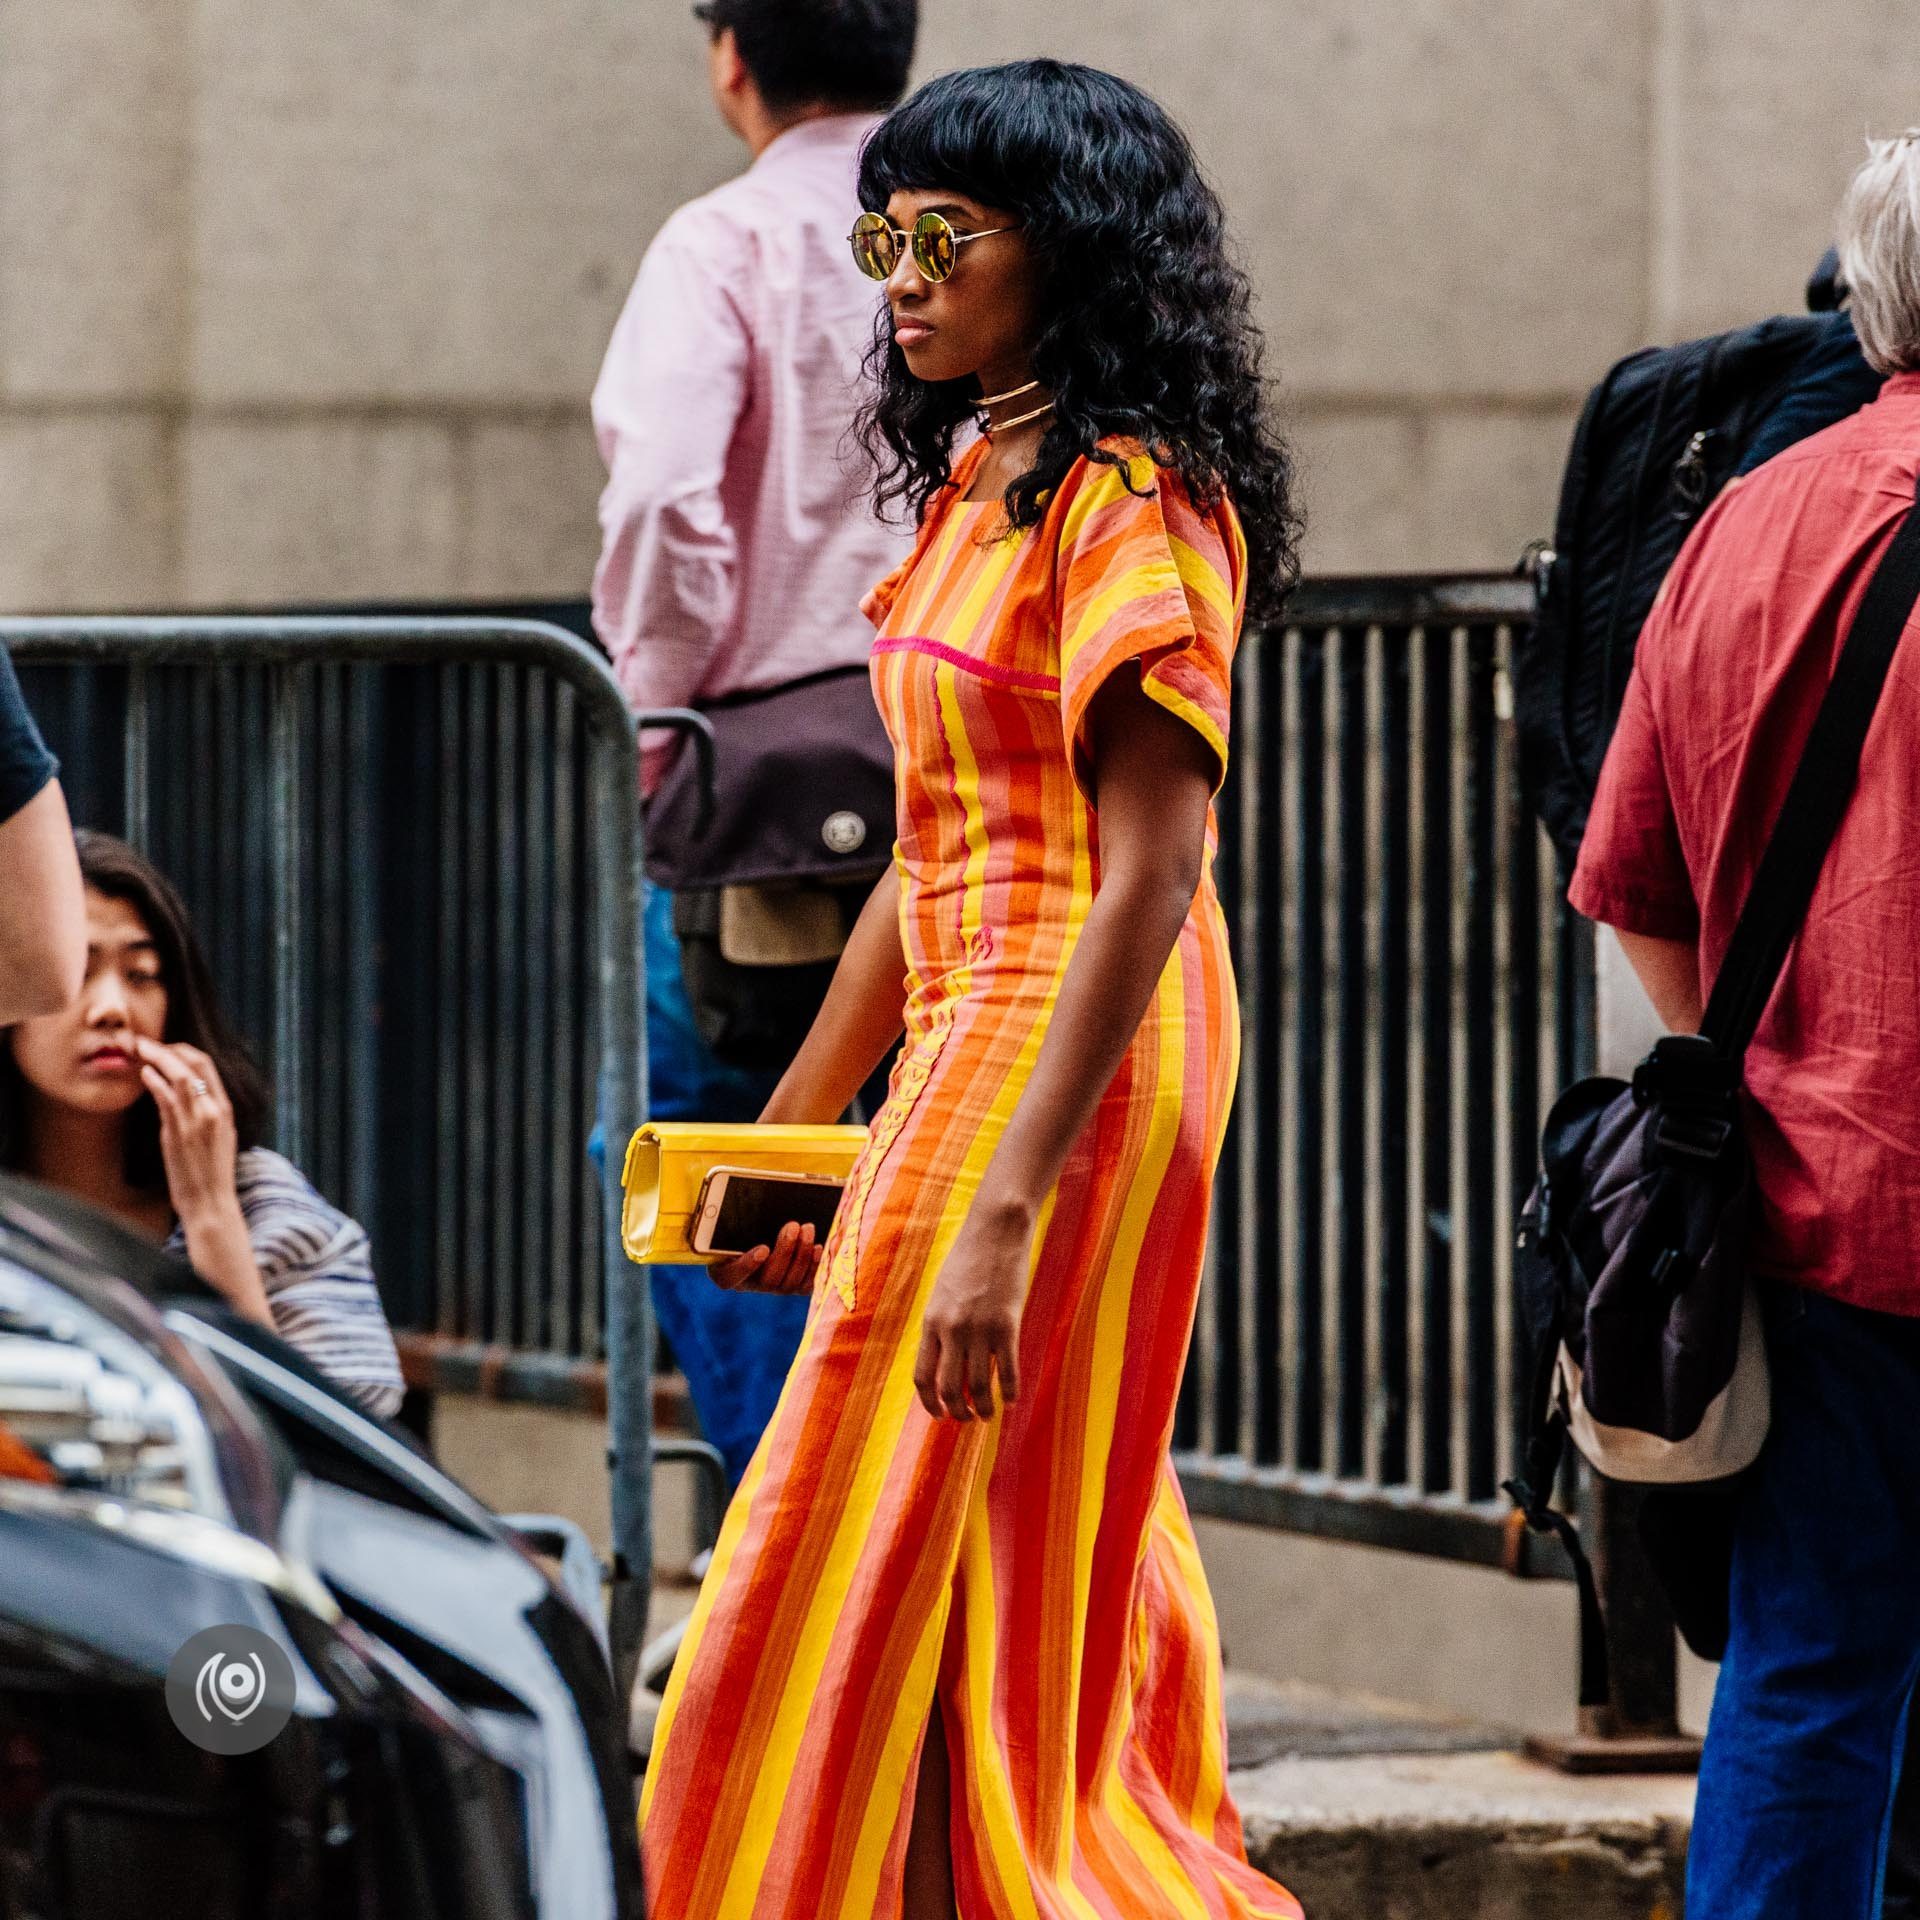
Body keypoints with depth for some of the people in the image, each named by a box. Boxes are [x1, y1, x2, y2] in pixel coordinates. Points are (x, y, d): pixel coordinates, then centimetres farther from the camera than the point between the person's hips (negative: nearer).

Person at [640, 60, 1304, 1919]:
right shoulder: (978, 488, 14)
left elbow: (1146, 883, -22)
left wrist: (1003, 1209, -27)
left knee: (906, 1585, -6)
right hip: (970, 1038, 10)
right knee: (1053, 1594, 12)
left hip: (1069, 1059, -10)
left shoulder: (1130, 507, -15)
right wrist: (787, 1129, 23)